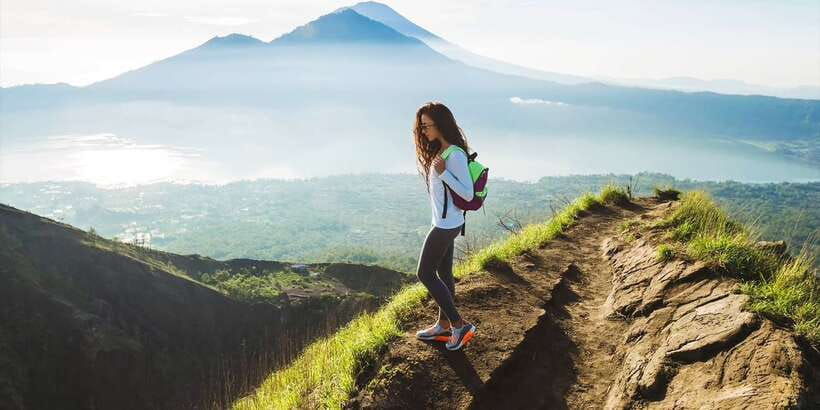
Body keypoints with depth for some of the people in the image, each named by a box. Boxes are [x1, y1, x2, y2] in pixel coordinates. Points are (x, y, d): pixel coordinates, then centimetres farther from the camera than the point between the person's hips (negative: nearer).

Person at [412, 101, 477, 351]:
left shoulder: (455, 155, -20)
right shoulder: (438, 151, 9)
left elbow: (468, 194, -21)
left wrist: (443, 173, -27)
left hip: (446, 225, -10)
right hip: (444, 223, 10)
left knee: (425, 274, -2)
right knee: (444, 274, 16)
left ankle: (460, 325, 5)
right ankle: (444, 325, 28)